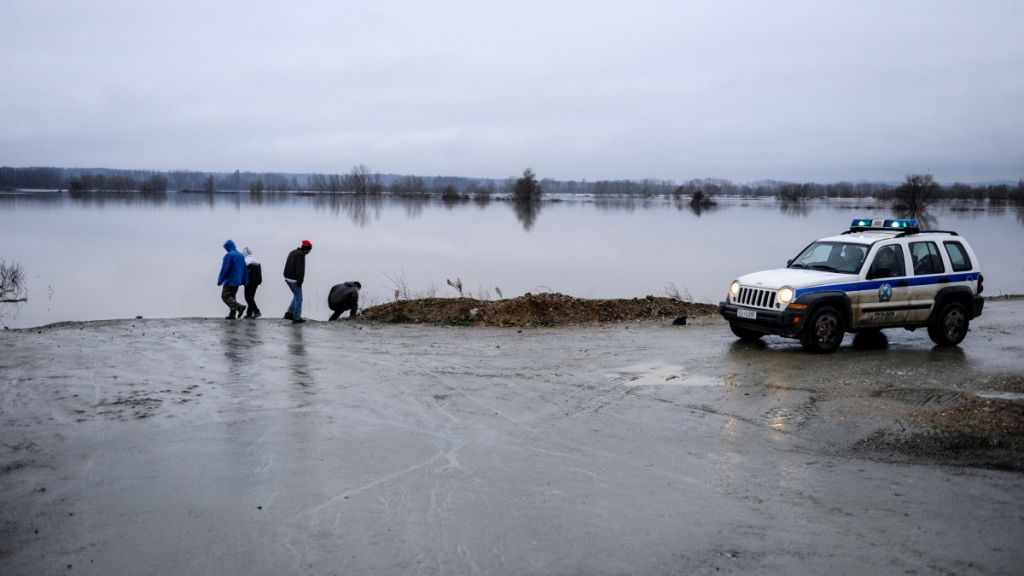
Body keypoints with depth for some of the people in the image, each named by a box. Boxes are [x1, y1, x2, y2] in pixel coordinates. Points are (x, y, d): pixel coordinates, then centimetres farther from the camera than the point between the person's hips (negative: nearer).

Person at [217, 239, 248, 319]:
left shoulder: (228, 255, -13)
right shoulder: (241, 255, 12)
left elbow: (224, 269, -16)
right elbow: (244, 269, 14)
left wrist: (220, 280, -10)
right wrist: (243, 281, 17)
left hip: (230, 281, -8)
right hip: (237, 281, 8)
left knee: (225, 297, -5)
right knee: (232, 296, 14)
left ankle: (239, 307, -23)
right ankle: (232, 314, 8)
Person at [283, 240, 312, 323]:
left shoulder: (292, 252, 13)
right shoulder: (301, 255, -17)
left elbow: (287, 267, 17)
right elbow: (300, 269, -23)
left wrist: (286, 277, 17)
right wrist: (300, 282, -18)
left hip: (288, 278, 9)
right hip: (294, 280, -9)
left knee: (296, 296, 20)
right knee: (298, 298, 1)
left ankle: (289, 314, 16)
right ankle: (296, 318, 5)